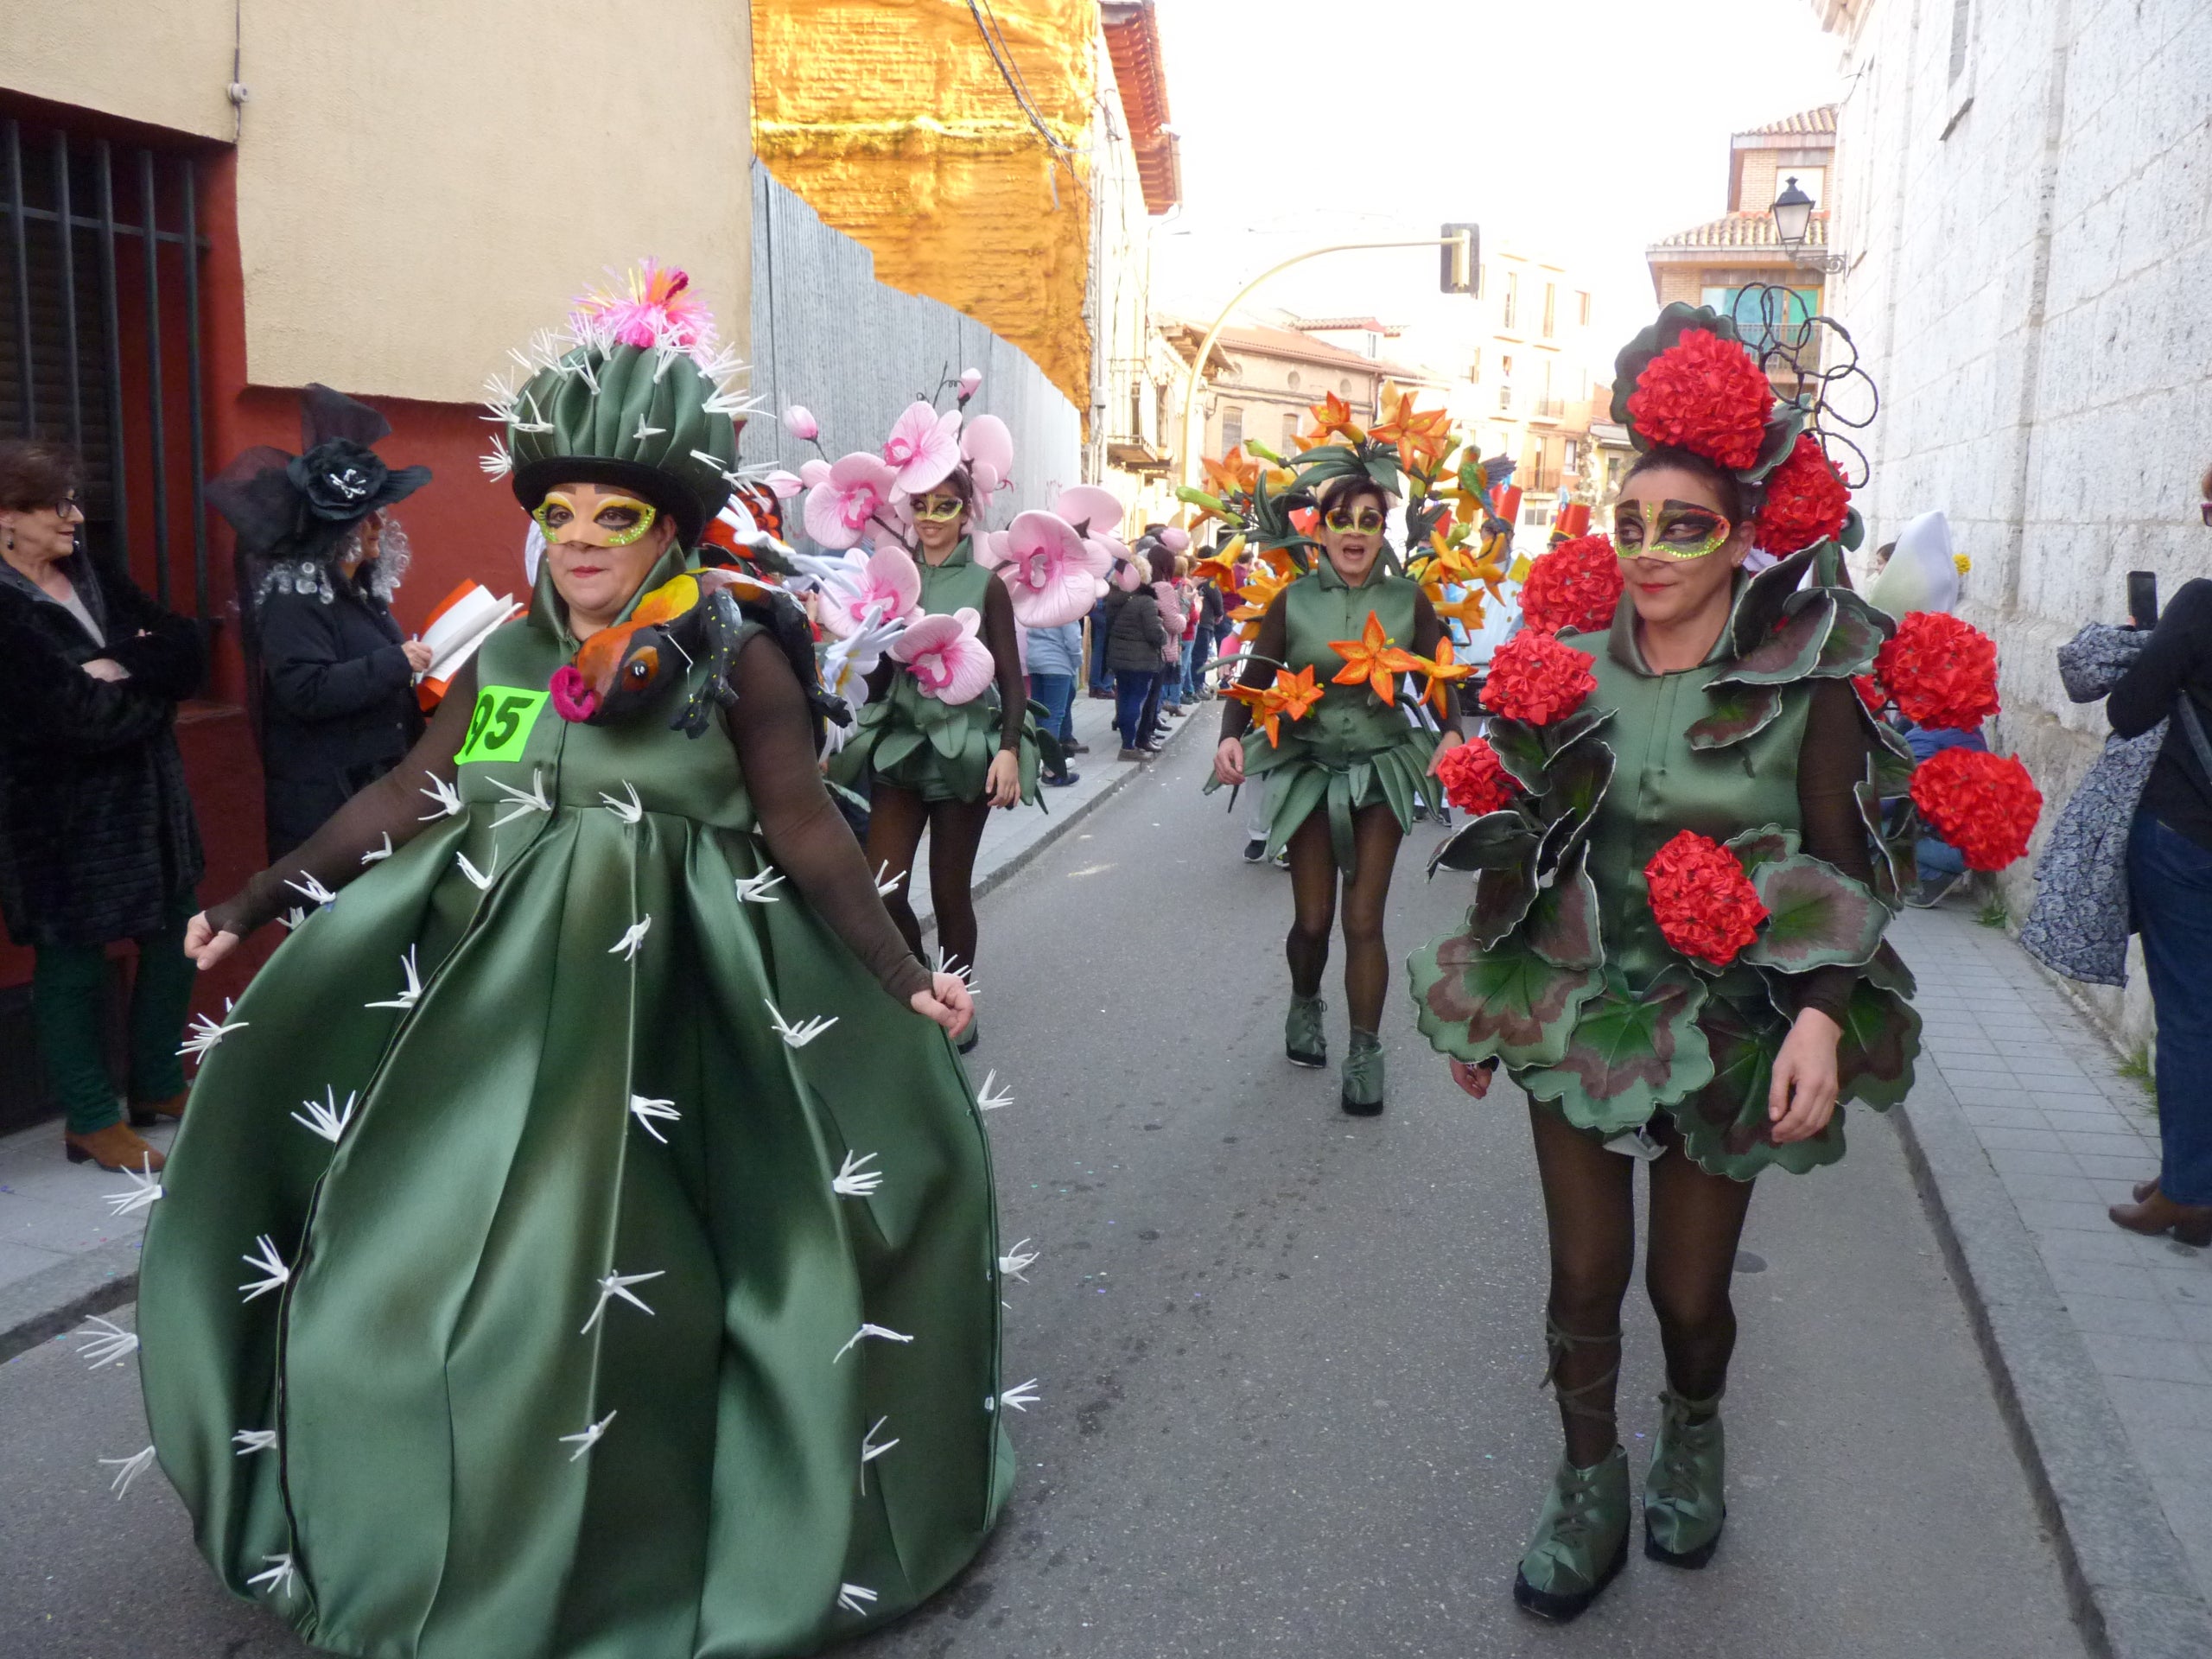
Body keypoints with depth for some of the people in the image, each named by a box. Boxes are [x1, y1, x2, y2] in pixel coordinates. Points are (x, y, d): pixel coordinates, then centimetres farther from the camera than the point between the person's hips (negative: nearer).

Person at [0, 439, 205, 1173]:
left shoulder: (93, 576, 5)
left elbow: (187, 650, -2)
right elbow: (74, 715, -26)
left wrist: (122, 669, -19)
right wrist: (148, 684, -11)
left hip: (145, 795, 8)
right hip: (60, 815, -7)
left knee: (176, 933, 16)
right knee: (73, 961, 7)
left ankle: (157, 1085, 35)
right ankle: (90, 1120, 22)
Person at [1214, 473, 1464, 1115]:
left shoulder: (1409, 600, -3)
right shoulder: (1293, 601, -4)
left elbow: (1439, 680, -1)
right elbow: (1252, 682, -3)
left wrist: (1451, 733, -21)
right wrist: (1231, 737, -21)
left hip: (1382, 768, 0)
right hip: (1309, 768, 0)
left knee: (1364, 921, 0)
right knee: (1312, 919, 6)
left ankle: (1365, 1055, 15)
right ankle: (1304, 1008, 38)